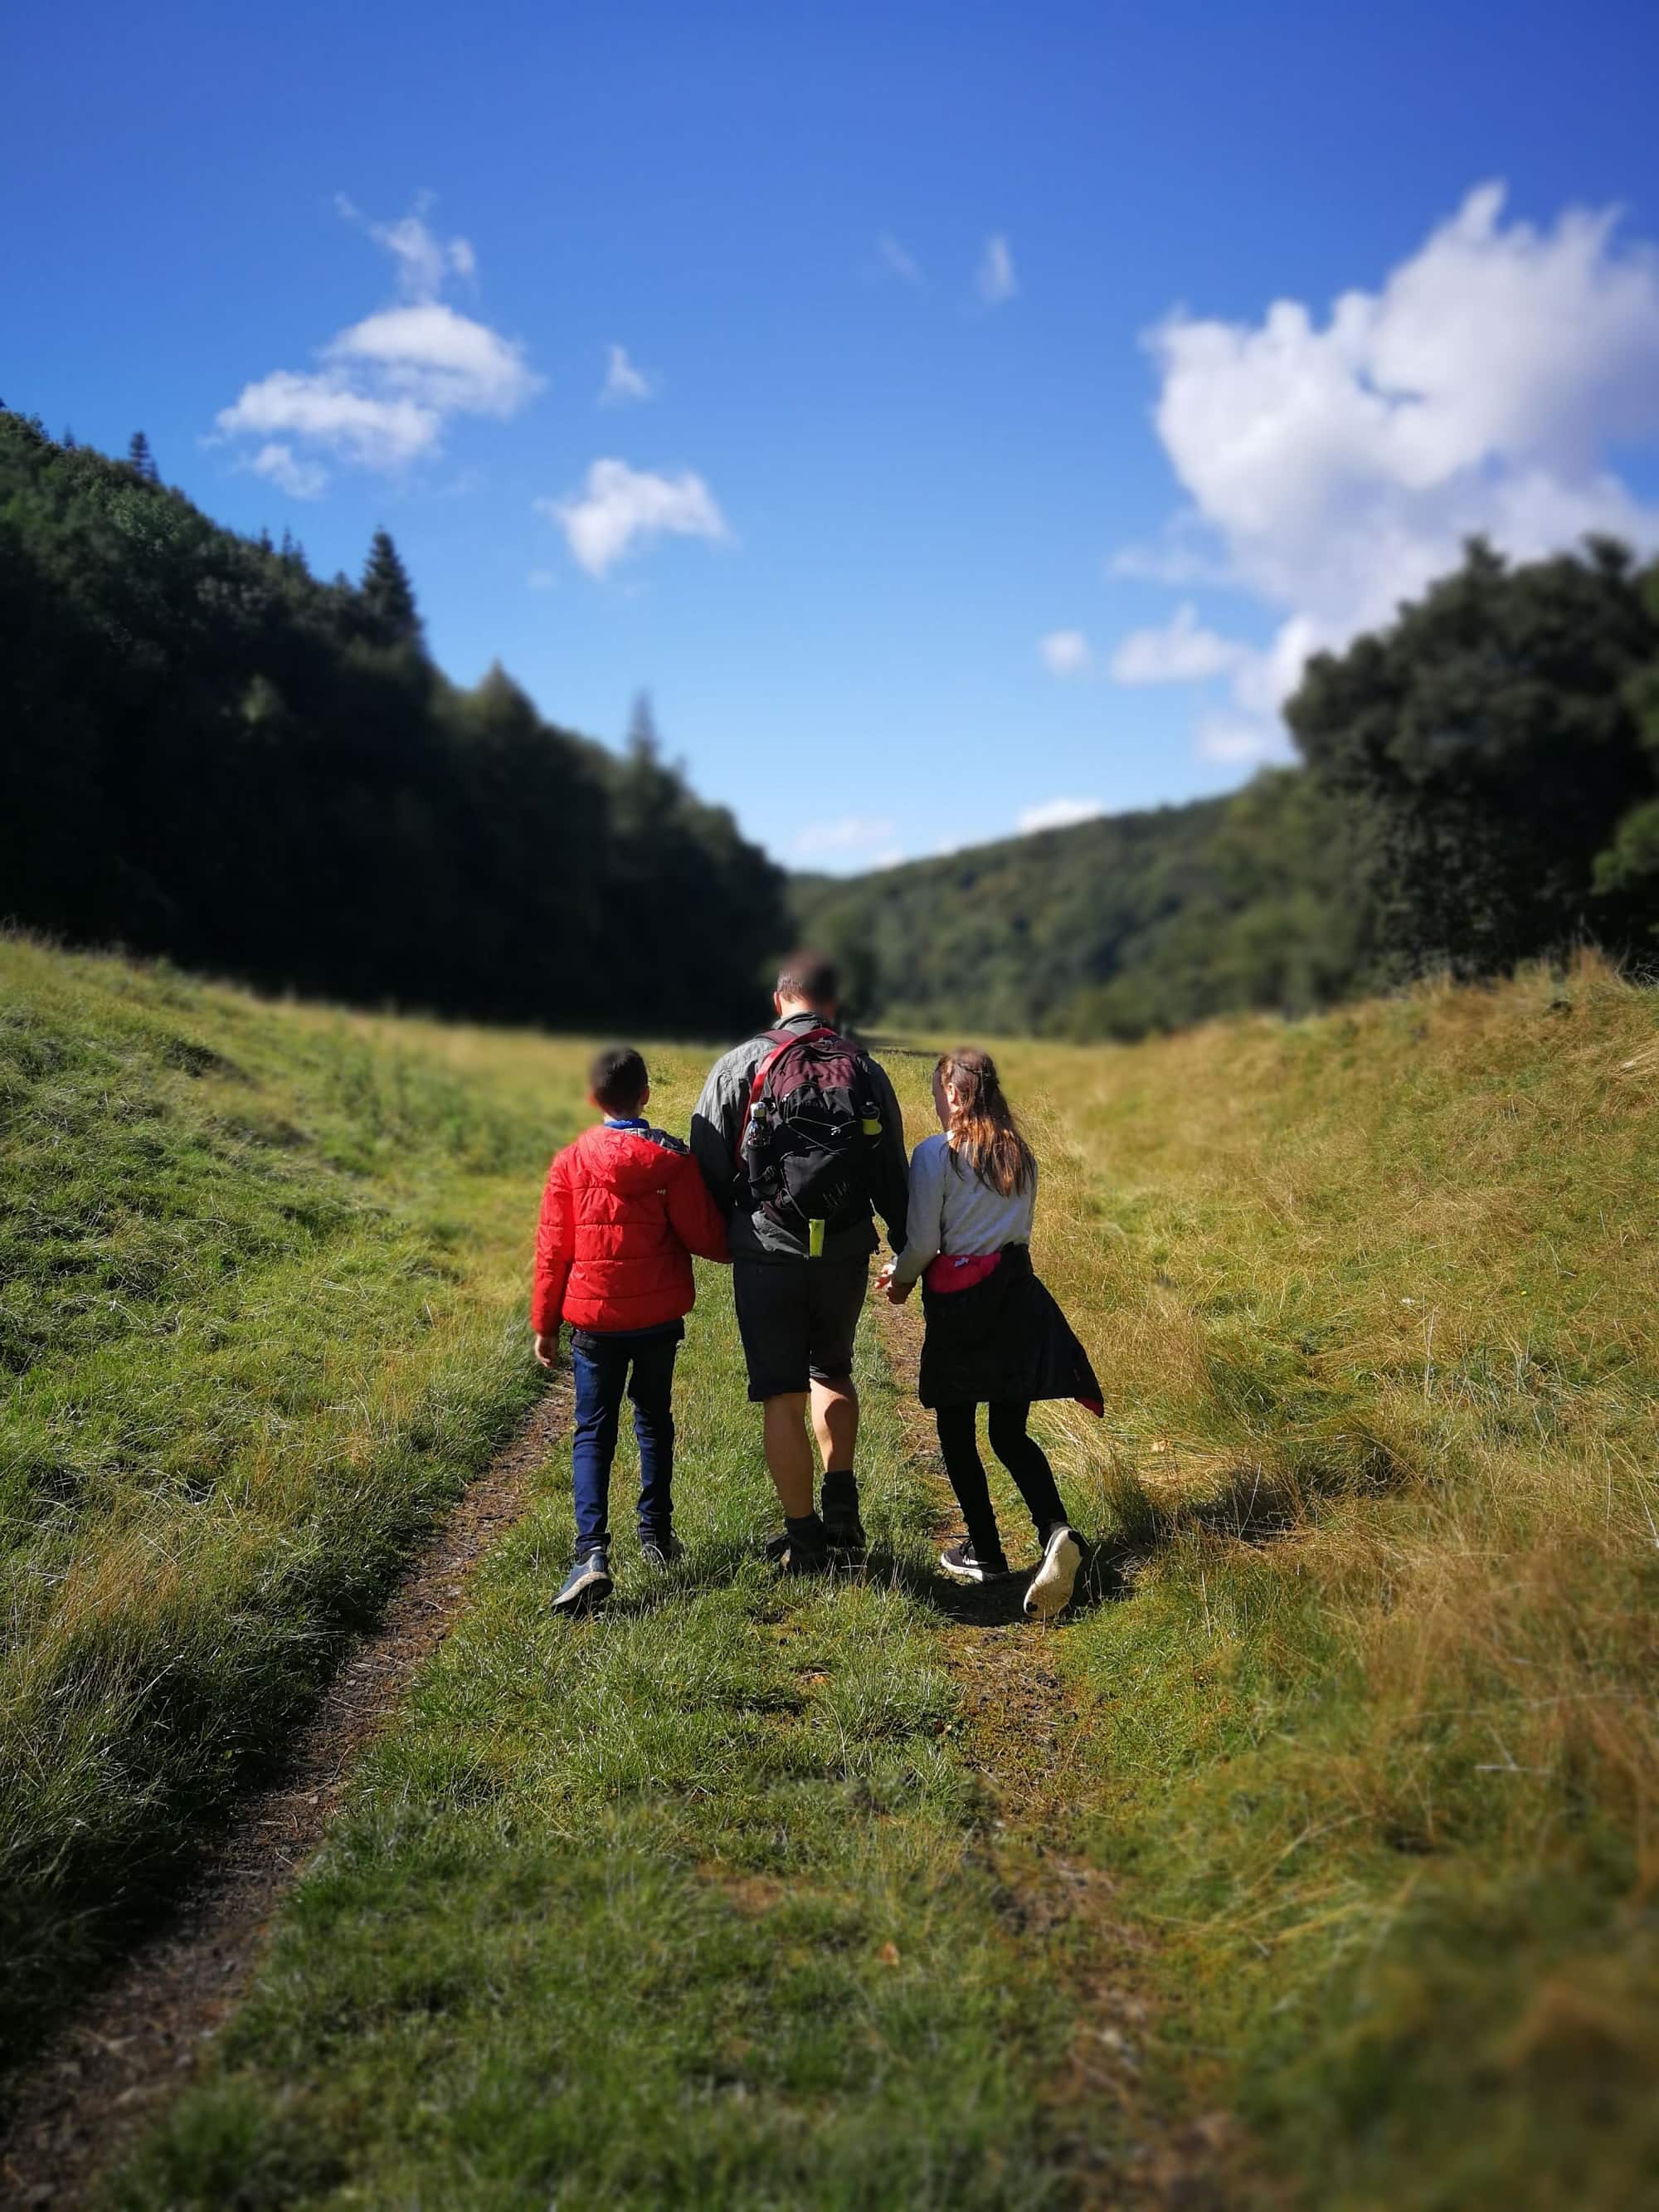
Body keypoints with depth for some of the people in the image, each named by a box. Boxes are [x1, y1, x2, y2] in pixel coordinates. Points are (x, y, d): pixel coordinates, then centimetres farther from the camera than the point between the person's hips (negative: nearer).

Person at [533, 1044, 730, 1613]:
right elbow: (704, 1237, -6)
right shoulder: (672, 1160, -7)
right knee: (654, 1421, 19)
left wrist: (544, 1324, 7)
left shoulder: (570, 1163, -5)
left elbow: (553, 1250, -2)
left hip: (594, 1320, -1)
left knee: (593, 1433, 2)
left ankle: (592, 1552, -14)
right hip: (660, 1316, 1)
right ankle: (656, 1534, 28)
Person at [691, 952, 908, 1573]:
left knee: (782, 1397, 6)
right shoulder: (867, 1072, 6)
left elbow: (708, 1165, -3)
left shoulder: (740, 1066, -2)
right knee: (832, 1372, 25)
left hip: (767, 1253, -3)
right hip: (846, 1254, 3)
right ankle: (842, 1509, 20)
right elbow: (894, 1173, 9)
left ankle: (804, 1539, 12)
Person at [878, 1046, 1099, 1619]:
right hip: (1016, 1293, 5)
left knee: (956, 1431, 11)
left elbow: (923, 1242, -11)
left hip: (958, 1302, -5)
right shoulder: (1020, 1154, 9)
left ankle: (984, 1551, 16)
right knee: (1010, 1431, 10)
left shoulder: (936, 1154, -10)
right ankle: (1055, 1530, -12)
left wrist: (900, 1279, 10)